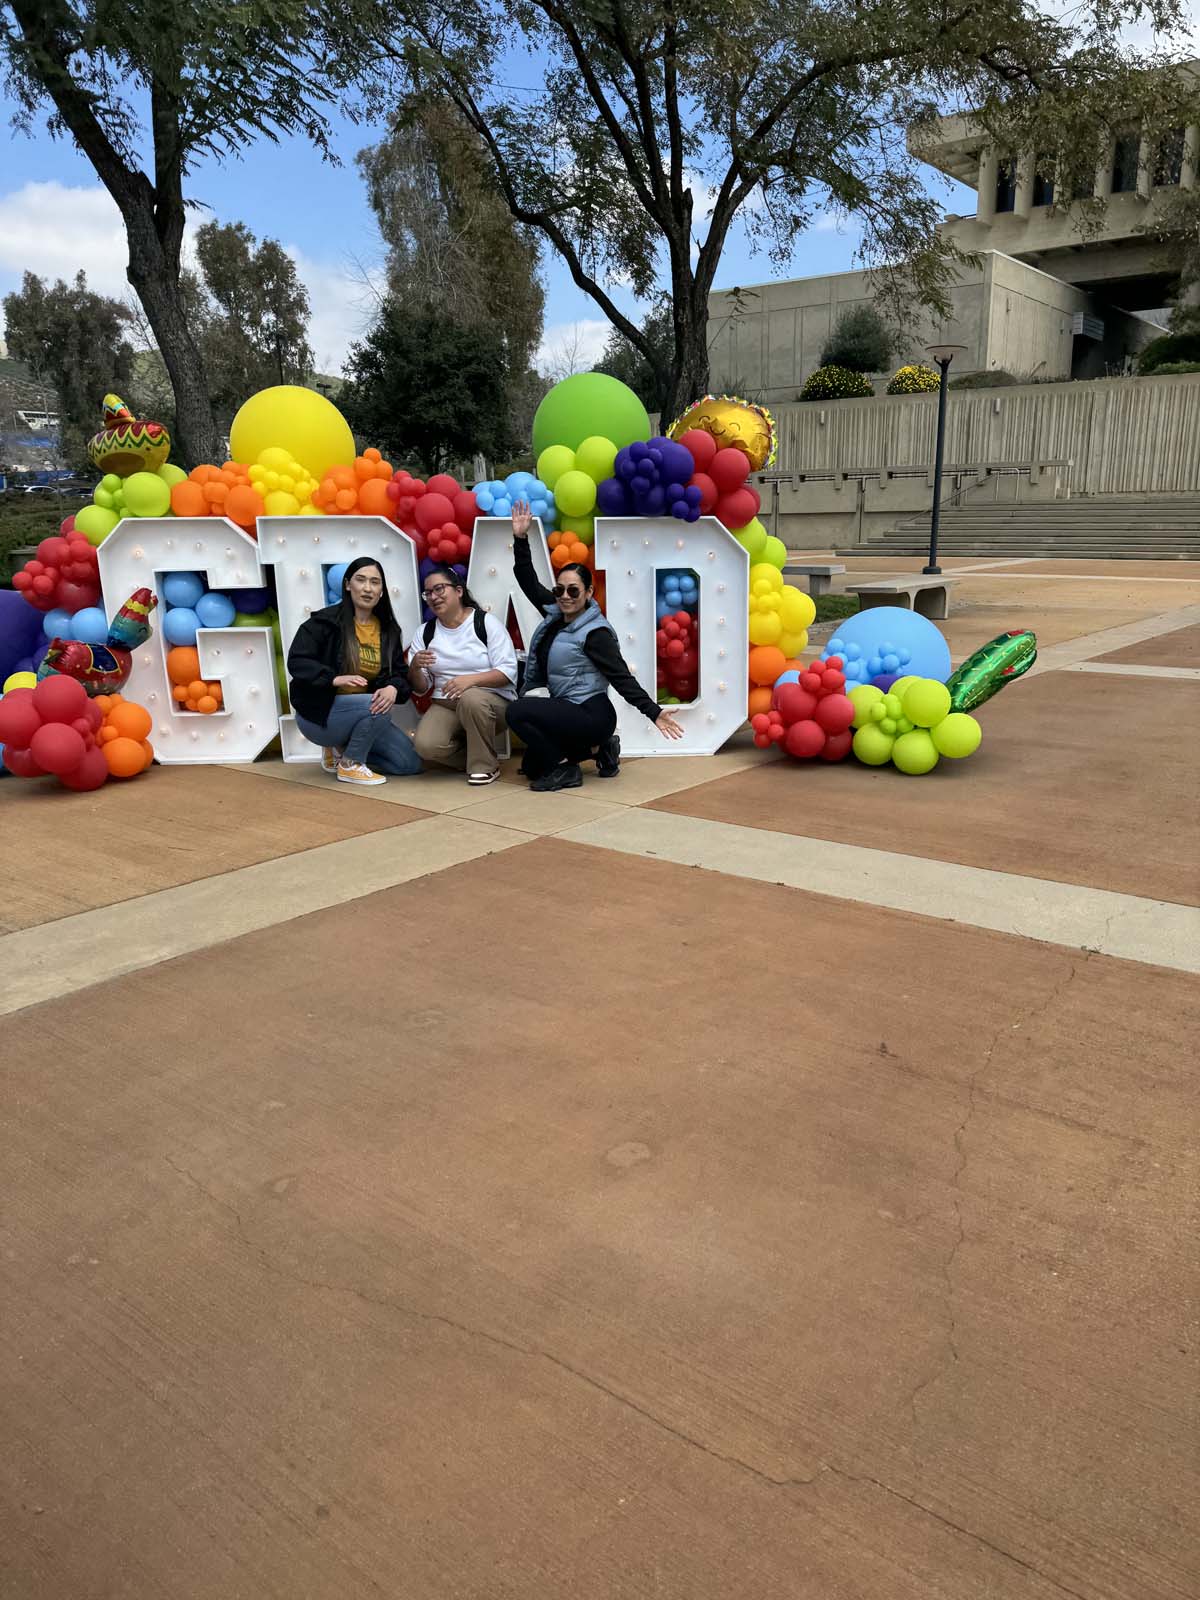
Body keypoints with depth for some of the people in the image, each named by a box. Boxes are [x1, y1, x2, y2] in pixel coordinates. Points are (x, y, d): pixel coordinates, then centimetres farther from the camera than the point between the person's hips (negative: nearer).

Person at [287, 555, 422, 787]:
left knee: (410, 763, -4)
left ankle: (340, 751, 14)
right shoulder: (325, 621, -12)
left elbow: (398, 672, 0)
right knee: (377, 708, -33)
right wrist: (335, 679, -33)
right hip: (319, 711, -6)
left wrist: (393, 688, -25)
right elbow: (297, 662, -18)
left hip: (364, 712, 6)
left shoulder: (388, 629, 4)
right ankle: (350, 765, -9)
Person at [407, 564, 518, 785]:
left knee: (471, 699, -38)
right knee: (426, 745, -27)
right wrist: (415, 667, -15)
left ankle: (486, 765, -15)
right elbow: (420, 688, 8)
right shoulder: (426, 632, 8)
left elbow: (508, 672, -12)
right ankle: (475, 756, 4)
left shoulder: (486, 622, -4)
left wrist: (471, 679, -28)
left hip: (492, 701, -3)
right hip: (445, 705, 3)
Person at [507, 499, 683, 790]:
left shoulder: (595, 632, -17)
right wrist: (520, 538, -2)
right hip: (569, 712, 9)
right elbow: (528, 581, 9)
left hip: (592, 715, -9)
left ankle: (564, 770, -11)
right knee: (532, 766, 15)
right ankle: (598, 748, 18)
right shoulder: (555, 613, 4)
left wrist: (654, 712, -26)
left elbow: (621, 677, -18)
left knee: (517, 711, -22)